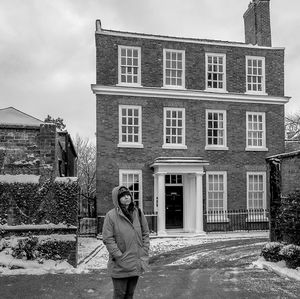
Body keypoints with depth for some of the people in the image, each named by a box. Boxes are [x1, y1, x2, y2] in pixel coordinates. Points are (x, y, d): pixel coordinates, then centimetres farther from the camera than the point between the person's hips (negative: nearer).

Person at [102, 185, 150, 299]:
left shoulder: (138, 213, 4)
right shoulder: (111, 215, -11)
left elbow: (145, 234, 9)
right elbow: (108, 239, -13)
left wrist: (144, 255, 1)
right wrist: (120, 258, -16)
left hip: (137, 264, 5)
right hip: (120, 266, -4)